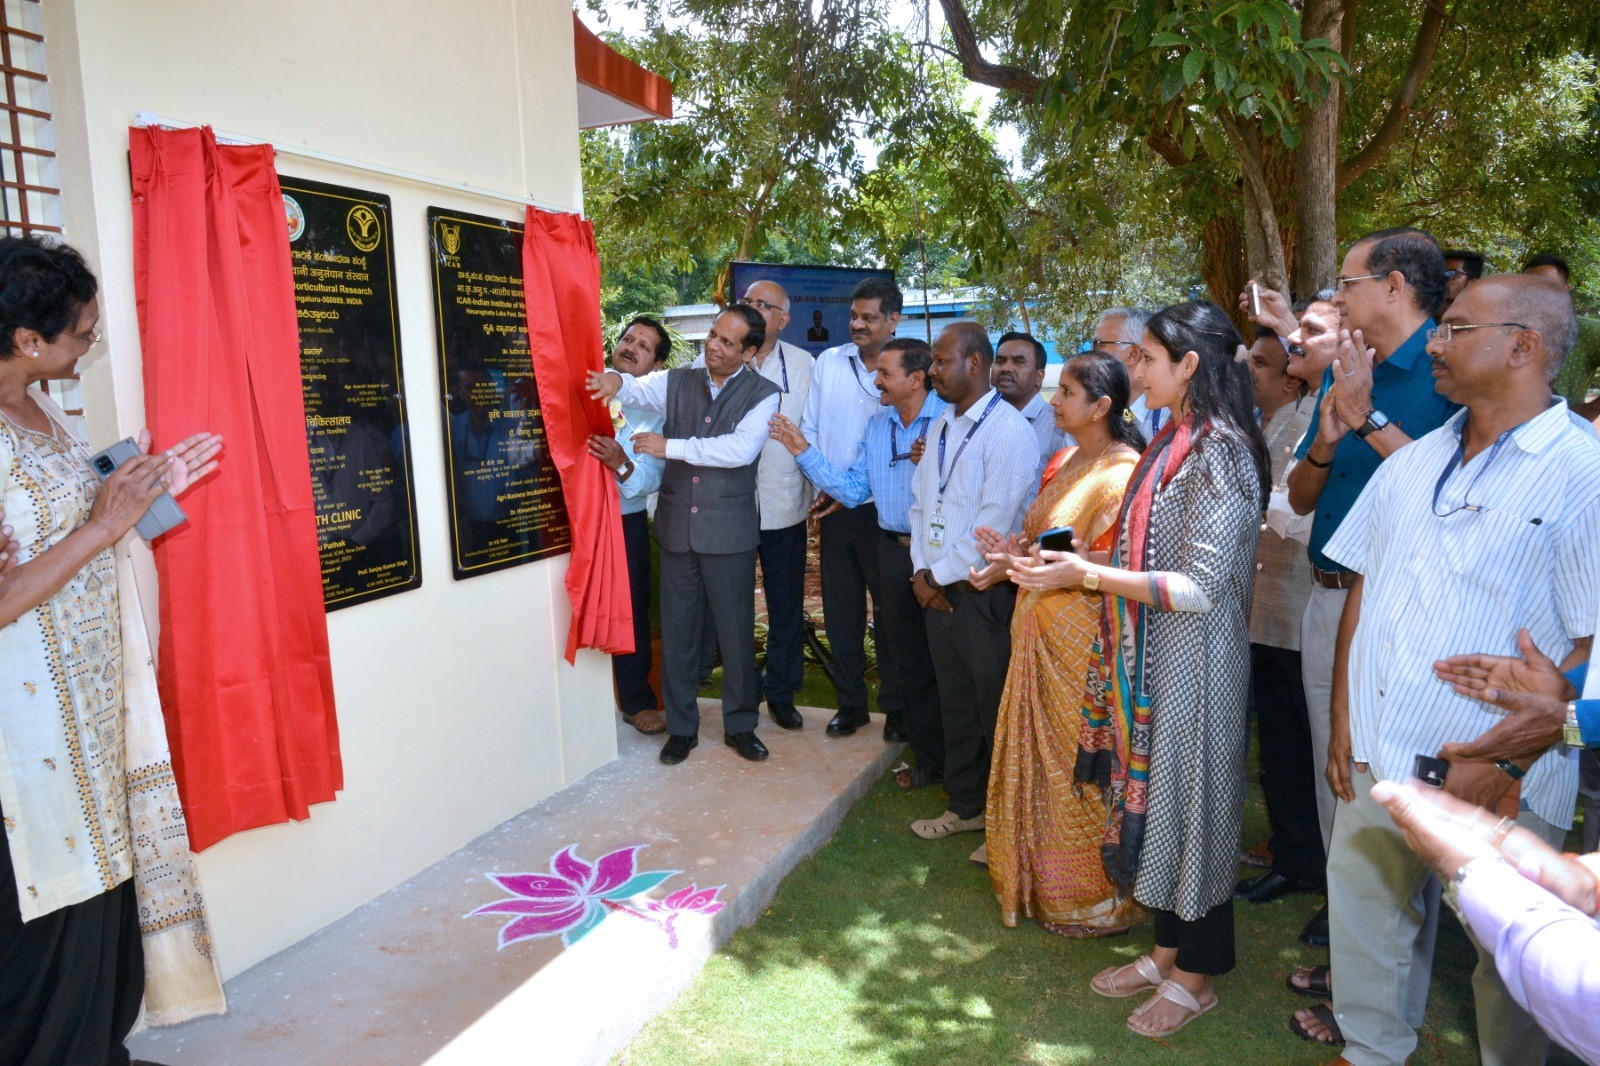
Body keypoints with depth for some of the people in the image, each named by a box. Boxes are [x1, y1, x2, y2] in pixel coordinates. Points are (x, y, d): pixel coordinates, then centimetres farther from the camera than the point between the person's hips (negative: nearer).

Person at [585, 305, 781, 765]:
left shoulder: (762, 394, -4)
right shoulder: (677, 382, 7)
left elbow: (741, 449, -19)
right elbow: (639, 390, -9)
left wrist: (671, 446, -20)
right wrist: (616, 381, -33)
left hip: (729, 532, -3)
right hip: (677, 527, 3)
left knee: (736, 631, 7)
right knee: (677, 630, 10)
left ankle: (739, 724, 26)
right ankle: (681, 727, 25)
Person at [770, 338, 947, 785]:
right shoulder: (878, 424, 10)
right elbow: (854, 489, 8)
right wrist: (804, 452, 5)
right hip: (896, 551, 7)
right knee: (910, 663, 14)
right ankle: (931, 759, 31)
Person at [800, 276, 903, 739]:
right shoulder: (828, 362, 5)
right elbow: (810, 427, 9)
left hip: (880, 510, -4)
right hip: (833, 506, 4)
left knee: (890, 609, 6)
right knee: (840, 609, 11)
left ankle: (897, 707, 21)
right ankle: (850, 702, 25)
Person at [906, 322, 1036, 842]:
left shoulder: (1009, 430, -14)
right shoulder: (941, 426, 13)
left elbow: (995, 522, -19)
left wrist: (941, 575, -11)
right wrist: (922, 573, 1)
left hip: (984, 596, -7)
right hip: (938, 593, 8)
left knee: (995, 710, 4)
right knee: (955, 702, 17)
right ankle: (965, 804, 34)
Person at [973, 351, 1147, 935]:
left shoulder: (1121, 472, -17)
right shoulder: (1066, 460, 11)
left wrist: (1027, 562, -24)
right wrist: (1015, 552, -1)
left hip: (1082, 638, -9)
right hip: (1041, 632, 9)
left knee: (1081, 761, 4)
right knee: (1040, 750, 18)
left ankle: (1095, 897, 23)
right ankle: (1043, 871, 36)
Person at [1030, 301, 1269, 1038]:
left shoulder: (1219, 453, -18)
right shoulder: (1176, 442, 9)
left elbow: (1198, 585, -23)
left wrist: (1085, 575, -22)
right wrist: (1087, 565, 5)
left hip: (1191, 663, -8)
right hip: (1149, 654, 8)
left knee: (1187, 802, 6)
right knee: (1154, 796, 16)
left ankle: (1197, 974, 26)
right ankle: (1167, 949, 34)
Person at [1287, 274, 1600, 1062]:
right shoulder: (1412, 464, 9)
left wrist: (1505, 760, -19)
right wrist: (1343, 723, 7)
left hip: (1497, 788, -6)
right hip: (1376, 761, 6)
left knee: (1505, 961, 13)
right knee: (1364, 921, 19)